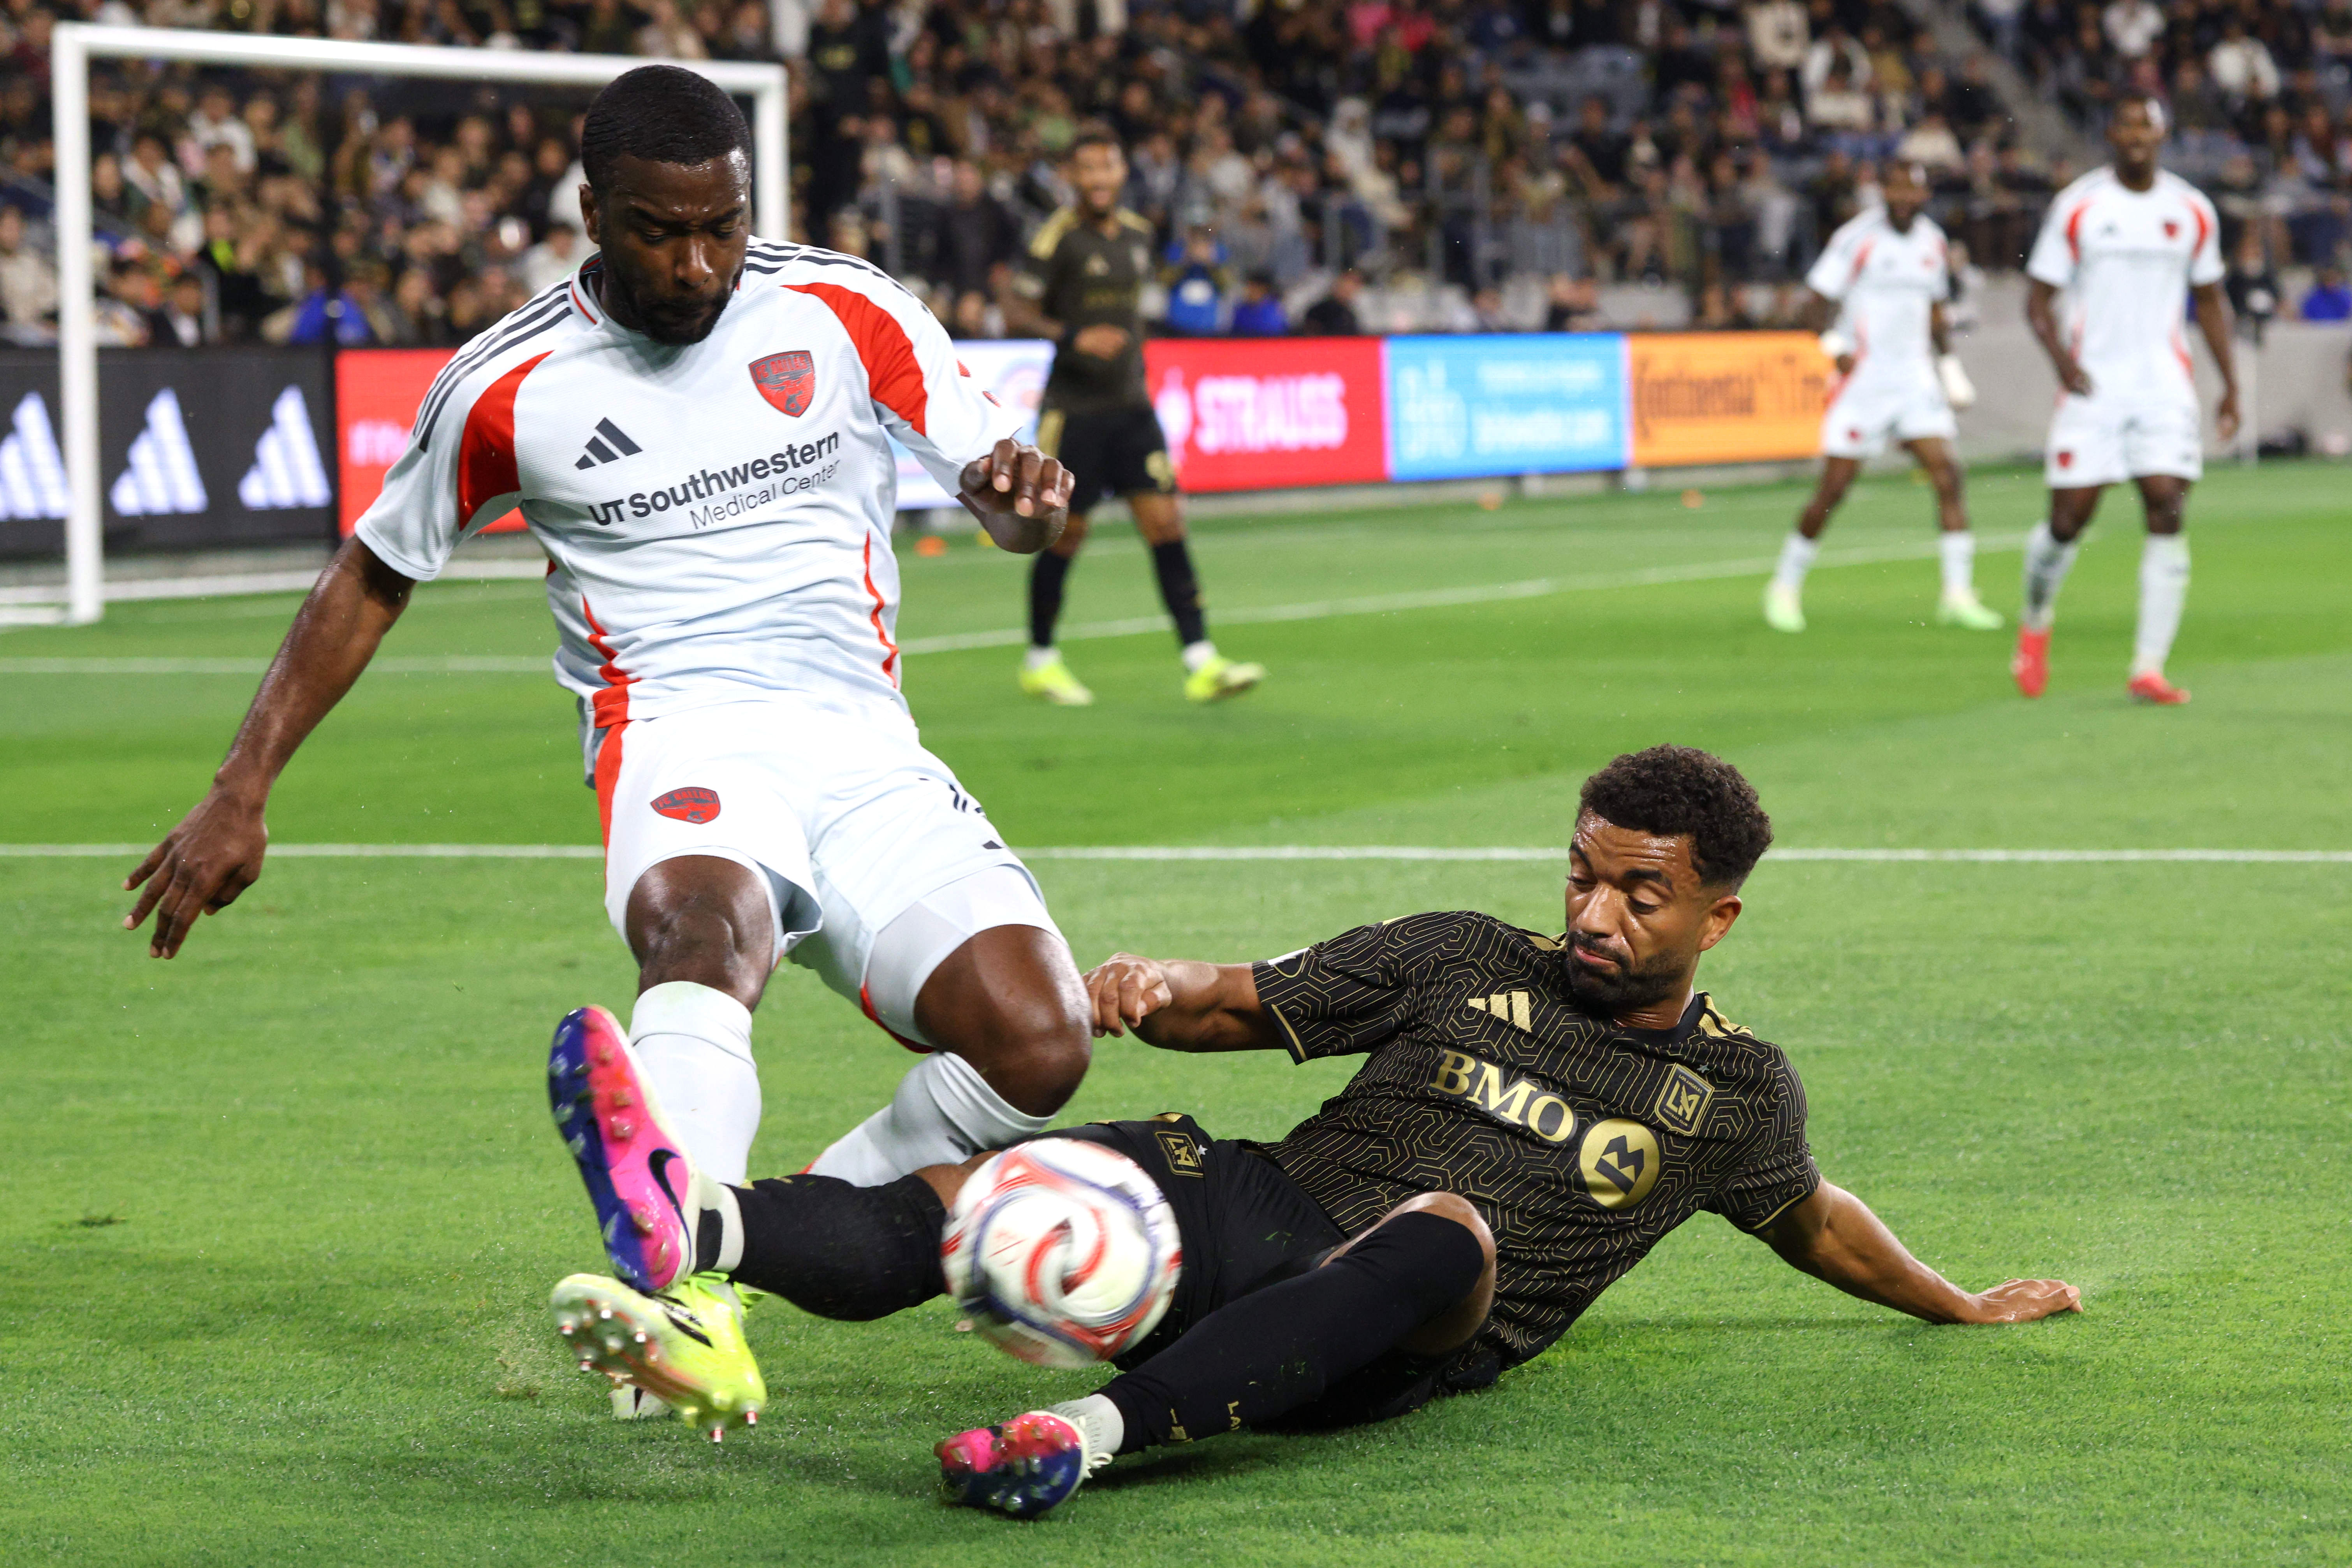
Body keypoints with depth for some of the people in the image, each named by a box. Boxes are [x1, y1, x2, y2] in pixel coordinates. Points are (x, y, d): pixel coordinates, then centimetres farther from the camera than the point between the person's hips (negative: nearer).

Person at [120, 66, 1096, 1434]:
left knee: (1038, 1042, -21)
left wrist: (1025, 493, -20)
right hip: (681, 739, -3)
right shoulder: (511, 388, 6)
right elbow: (374, 574, 18)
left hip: (863, 744, 3)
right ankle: (681, 1297, -63)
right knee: (703, 928, -40)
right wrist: (241, 793, 14)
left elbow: (1015, 504, 7)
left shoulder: (845, 313, 7)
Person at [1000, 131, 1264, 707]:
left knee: (1166, 524, -4)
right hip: (1073, 410, -5)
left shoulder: (1138, 234, 10)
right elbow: (1016, 314, -13)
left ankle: (1201, 663, -7)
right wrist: (1074, 337, -27)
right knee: (1066, 535, 2)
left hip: (1130, 406, 5)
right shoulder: (1059, 237, -10)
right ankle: (1040, 660, 21)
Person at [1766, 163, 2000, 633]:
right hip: (1863, 378, -5)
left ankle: (1958, 594, -8)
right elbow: (1816, 305, -6)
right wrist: (1835, 347, -20)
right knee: (1833, 490, -4)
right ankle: (1785, 588, 14)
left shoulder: (1932, 242, 10)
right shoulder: (1857, 238, -8)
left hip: (1915, 378, 5)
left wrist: (1949, 366, 16)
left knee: (1947, 474, -10)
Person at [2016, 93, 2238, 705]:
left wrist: (2230, 384, 12)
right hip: (2092, 381, -2)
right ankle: (2035, 622, 28)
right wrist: (2061, 357, -16)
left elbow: (2210, 300, 18)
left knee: (2166, 511, -12)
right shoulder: (2077, 207, -1)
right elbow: (2039, 296, 1)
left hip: (2165, 383, 2)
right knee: (2069, 520, -3)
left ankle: (2149, 668, -11)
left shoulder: (2193, 212, 7)